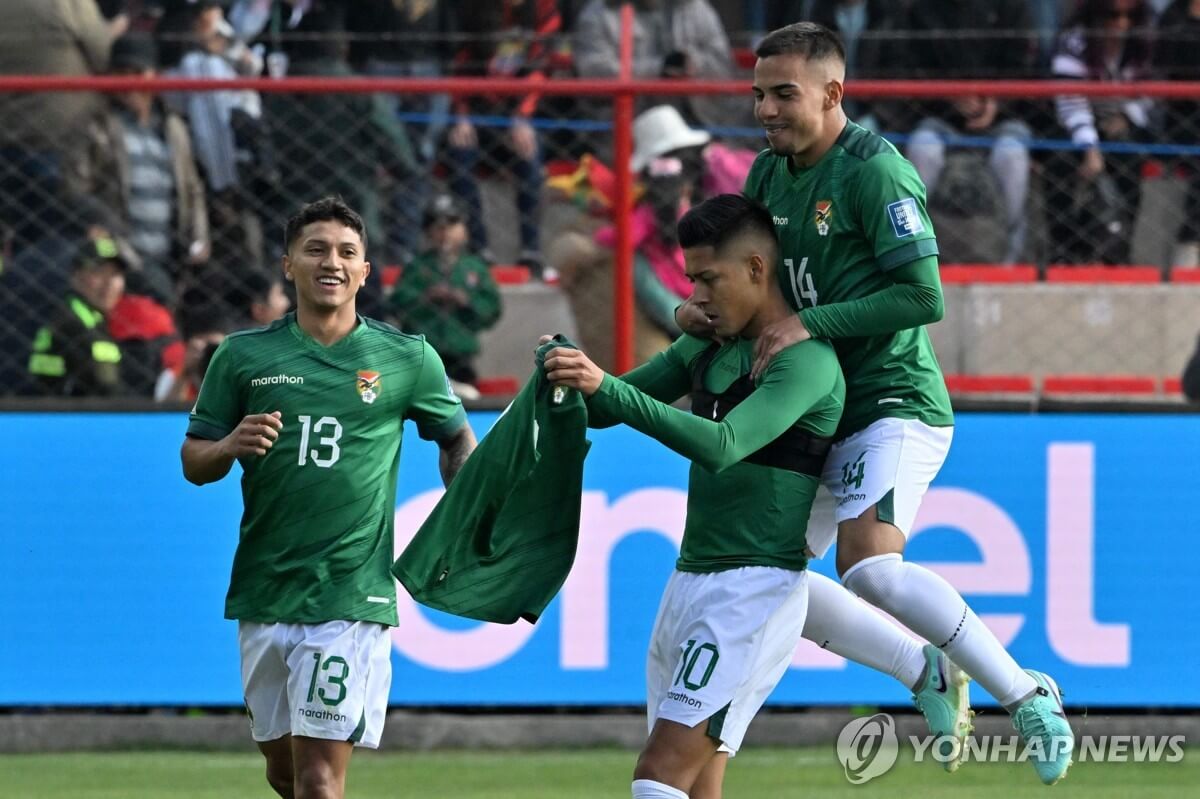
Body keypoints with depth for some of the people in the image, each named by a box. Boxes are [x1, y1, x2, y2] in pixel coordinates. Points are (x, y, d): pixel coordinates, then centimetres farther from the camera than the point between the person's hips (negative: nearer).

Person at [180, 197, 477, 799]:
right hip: (263, 593, 3)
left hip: (350, 597, -3)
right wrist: (231, 444, -12)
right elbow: (194, 464, 10)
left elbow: (456, 438, 19)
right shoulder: (243, 356, 6)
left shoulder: (408, 359, 3)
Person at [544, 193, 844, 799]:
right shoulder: (706, 348, 15)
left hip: (755, 585, -9)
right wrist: (570, 375, -5)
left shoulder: (806, 360, -12)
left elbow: (721, 446, -25)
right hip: (691, 579, 9)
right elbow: (605, 407, 20)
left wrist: (606, 387, -31)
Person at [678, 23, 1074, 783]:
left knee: (869, 564, -29)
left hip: (895, 404, -9)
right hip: (819, 414, 9)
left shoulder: (875, 171, -15)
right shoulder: (771, 172, 10)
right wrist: (702, 310, -3)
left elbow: (924, 296, -20)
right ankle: (925, 672, 17)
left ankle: (1025, 694, -16)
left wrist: (812, 323, -24)